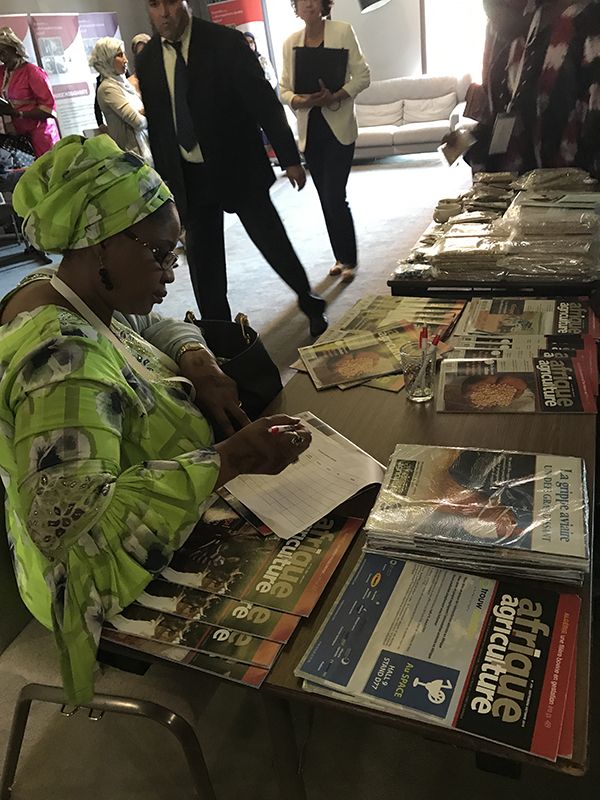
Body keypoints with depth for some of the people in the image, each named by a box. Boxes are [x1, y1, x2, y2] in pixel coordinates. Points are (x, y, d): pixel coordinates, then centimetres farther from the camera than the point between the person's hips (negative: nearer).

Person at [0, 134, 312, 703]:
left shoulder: (67, 304, -3)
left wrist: (192, 364, -7)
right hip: (113, 591, -9)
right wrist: (229, 460, -39)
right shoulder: (62, 358, -33)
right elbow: (71, 521, -37)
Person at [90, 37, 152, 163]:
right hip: (133, 149, -8)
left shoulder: (123, 82, 13)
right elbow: (138, 121, -18)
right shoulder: (107, 88, -12)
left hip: (144, 143, 8)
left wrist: (144, 112, -7)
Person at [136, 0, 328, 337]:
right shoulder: (147, 60, 4)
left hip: (240, 167, -3)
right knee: (203, 262, 7)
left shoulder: (226, 41, -7)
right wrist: (164, 181, 11)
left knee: (273, 243, 3)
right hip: (188, 178, 4)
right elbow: (156, 125, 10)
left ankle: (311, 304, 27)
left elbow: (264, 100, -8)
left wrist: (289, 157, -10)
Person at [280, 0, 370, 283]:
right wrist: (302, 100, -15)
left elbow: (362, 76, -4)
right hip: (309, 129, 4)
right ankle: (341, 256, 23)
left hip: (339, 126, -4)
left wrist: (335, 96, -19)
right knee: (326, 198, 9)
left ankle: (348, 260, 4)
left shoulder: (342, 31, -1)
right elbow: (284, 90, 6)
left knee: (335, 196, -11)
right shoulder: (290, 43, 7)